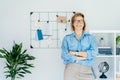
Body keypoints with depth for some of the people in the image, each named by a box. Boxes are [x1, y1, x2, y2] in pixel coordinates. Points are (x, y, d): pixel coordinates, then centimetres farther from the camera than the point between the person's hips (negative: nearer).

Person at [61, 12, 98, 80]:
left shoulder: (90, 37, 11)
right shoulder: (67, 38, 10)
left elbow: (94, 52, -5)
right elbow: (64, 55, -2)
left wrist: (74, 53, -6)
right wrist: (80, 57, -8)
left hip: (86, 70, 1)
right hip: (71, 69, 0)